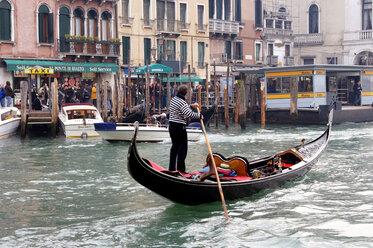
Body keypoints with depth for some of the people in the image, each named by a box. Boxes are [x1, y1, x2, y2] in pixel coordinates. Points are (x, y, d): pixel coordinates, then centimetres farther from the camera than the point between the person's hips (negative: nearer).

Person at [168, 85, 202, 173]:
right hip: (180, 127, -9)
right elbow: (188, 114, -31)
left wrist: (191, 106, 25)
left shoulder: (173, 99, 10)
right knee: (182, 147, 0)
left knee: (175, 146, 17)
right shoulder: (182, 102, -18)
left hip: (172, 125, 9)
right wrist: (199, 115, -18)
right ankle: (180, 169, 0)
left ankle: (171, 168, 18)